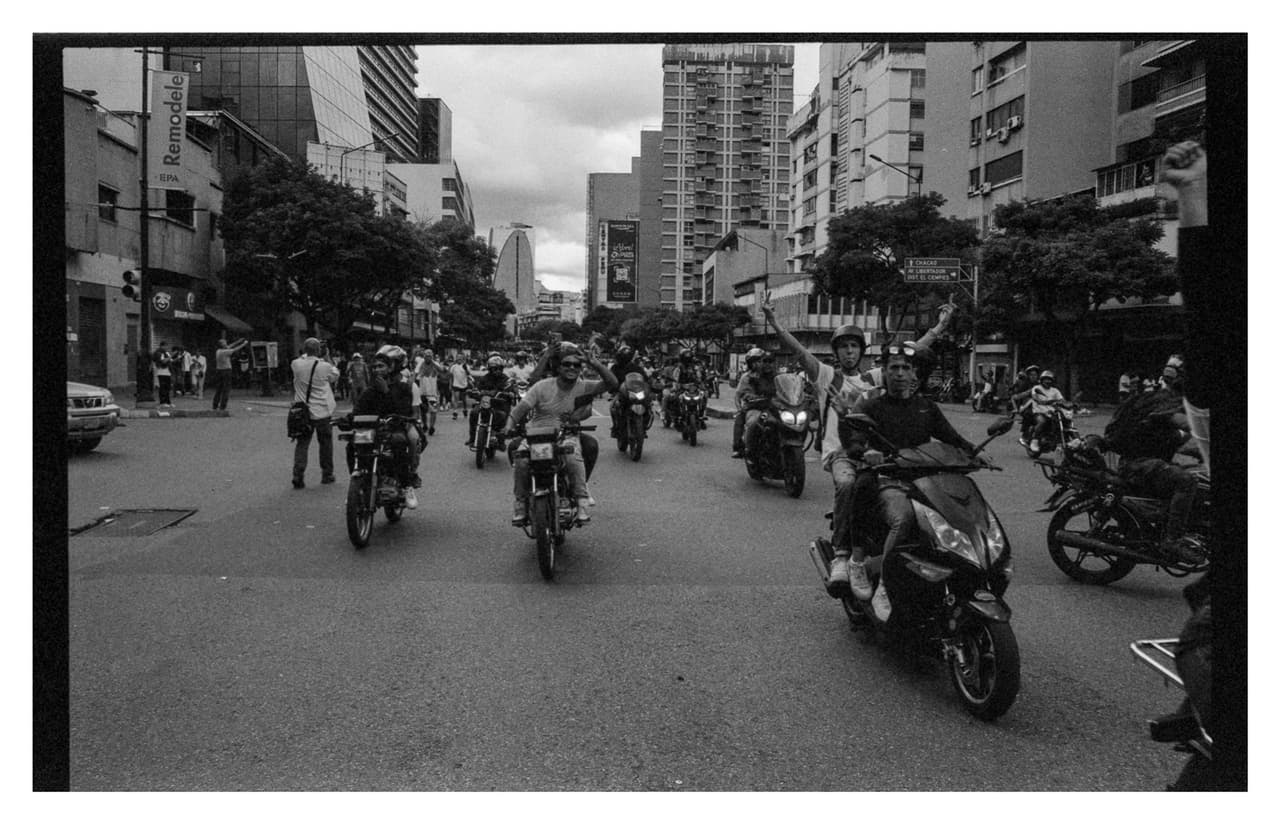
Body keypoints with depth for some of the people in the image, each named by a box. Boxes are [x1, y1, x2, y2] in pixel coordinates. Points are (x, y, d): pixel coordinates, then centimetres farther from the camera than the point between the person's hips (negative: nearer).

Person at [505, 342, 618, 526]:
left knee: (574, 458, -33)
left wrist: (595, 364, -18)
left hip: (567, 436, 0)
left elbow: (612, 384, -7)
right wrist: (510, 426, -23)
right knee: (521, 461, -26)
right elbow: (521, 407, -5)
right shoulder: (542, 386, 0)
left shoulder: (583, 387, 3)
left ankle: (581, 501, -19)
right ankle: (521, 504, -9)